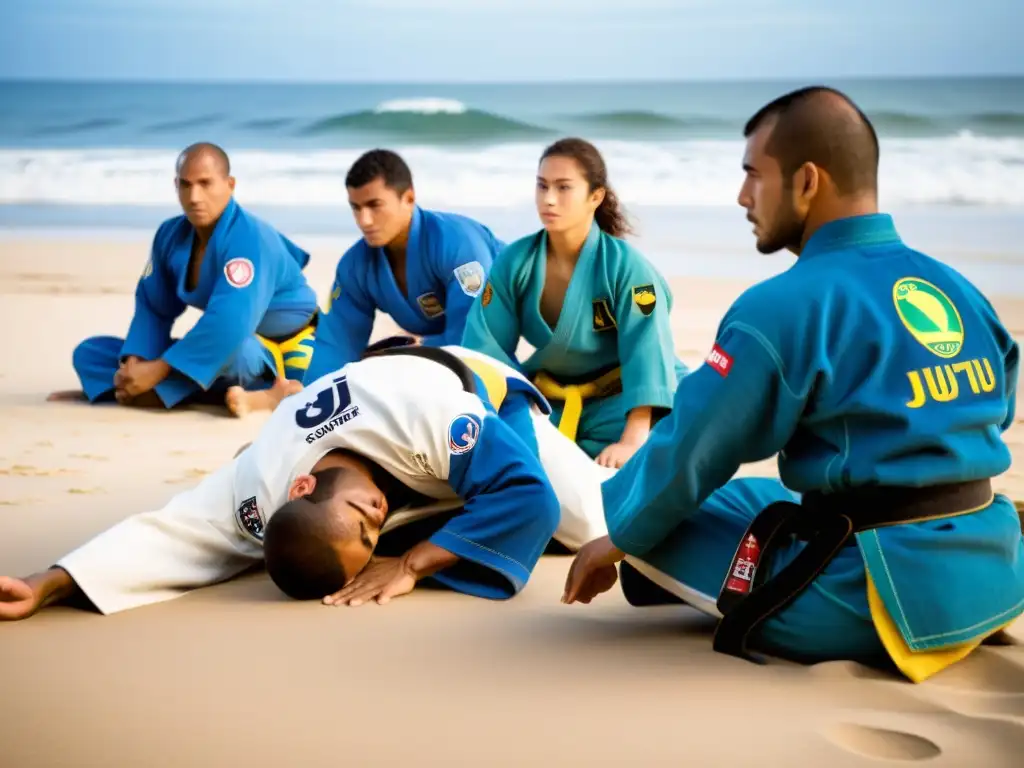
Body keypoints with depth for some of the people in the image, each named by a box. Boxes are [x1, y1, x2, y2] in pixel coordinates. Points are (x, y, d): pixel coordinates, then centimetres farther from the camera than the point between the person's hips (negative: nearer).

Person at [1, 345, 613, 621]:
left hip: (480, 402, -3)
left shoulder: (421, 415, -51)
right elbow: (160, 535, -38)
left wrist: (414, 564, -50)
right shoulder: (251, 497, -41)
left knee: (598, 523, 7)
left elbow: (528, 493, -47)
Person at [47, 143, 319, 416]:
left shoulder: (249, 238, -27)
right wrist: (134, 364, -18)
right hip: (224, 349, 8)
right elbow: (153, 307, 2)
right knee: (89, 354, -1)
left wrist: (158, 370, -36)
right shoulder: (170, 234, -3)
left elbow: (228, 324, -38)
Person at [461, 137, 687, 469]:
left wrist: (632, 442, -36)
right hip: (551, 399, 4)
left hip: (622, 399, -4)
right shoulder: (514, 263, -10)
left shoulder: (626, 267, -22)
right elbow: (485, 349, -8)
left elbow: (646, 356, -26)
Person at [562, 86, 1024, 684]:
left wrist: (616, 539, 11)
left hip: (885, 598, -8)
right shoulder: (962, 292, 7)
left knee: (662, 522, 6)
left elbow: (689, 453, -7)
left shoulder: (783, 308, -14)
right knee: (766, 498, 30)